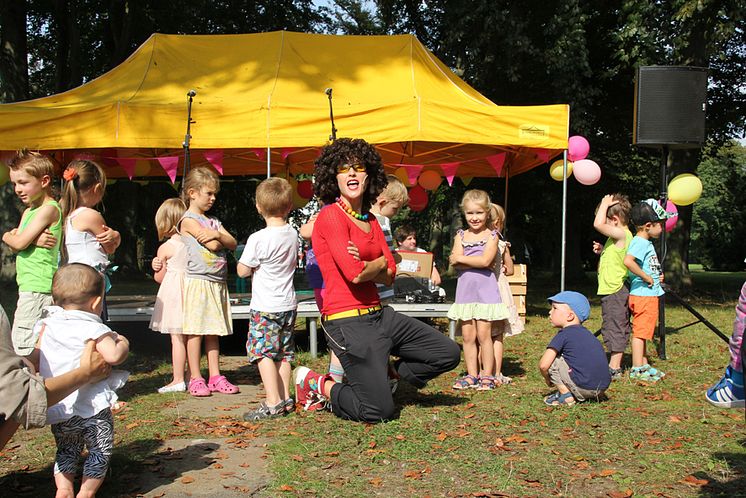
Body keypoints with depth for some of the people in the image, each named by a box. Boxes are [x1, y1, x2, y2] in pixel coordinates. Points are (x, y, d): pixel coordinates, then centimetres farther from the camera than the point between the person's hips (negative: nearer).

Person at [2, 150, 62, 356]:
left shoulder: (49, 209, -13)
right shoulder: (29, 211, 17)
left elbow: (19, 243, -17)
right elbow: (15, 247, 7)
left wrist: (7, 236, 4)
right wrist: (33, 240, -13)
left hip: (37, 288, -10)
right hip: (30, 287, 10)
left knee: (23, 346, -9)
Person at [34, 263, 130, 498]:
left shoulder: (47, 325, 5)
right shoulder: (94, 329, -15)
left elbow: (36, 358, 13)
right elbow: (113, 356, -26)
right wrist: (123, 343, -6)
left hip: (56, 408, 6)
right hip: (91, 408, -6)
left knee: (66, 450, 24)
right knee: (100, 451, 11)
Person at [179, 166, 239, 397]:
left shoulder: (213, 221, 20)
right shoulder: (188, 220, -4)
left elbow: (233, 244, 8)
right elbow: (212, 245, -14)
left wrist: (218, 235, -7)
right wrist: (220, 238, 5)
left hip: (217, 283, 7)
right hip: (197, 281, -7)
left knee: (213, 331, 9)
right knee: (195, 330, -3)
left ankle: (215, 377, 12)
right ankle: (195, 378, 2)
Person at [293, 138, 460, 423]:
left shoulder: (370, 220, 13)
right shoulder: (330, 216, -12)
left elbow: (390, 275, 7)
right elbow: (355, 274, -22)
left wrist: (364, 265, -12)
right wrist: (377, 263, -1)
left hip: (379, 314, 8)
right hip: (348, 322, -8)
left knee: (448, 353, 11)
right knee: (380, 411, -6)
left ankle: (382, 374, 24)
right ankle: (315, 382, 13)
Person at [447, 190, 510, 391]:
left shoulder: (491, 236, -2)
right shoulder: (460, 235, 8)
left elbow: (485, 261, -17)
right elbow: (455, 263, -5)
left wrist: (461, 258, -8)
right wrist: (477, 261, -13)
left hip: (485, 289, -3)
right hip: (465, 289, 4)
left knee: (483, 334, -3)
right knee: (468, 336, 6)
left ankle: (487, 376, 7)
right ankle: (472, 375, 16)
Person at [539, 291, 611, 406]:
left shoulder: (563, 334, -4)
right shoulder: (587, 333, 19)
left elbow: (543, 365, -10)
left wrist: (547, 379, 11)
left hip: (583, 387, -8)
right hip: (603, 387, 8)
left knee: (552, 359, 4)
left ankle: (566, 396, 1)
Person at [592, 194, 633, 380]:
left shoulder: (621, 234, -16)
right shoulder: (621, 235, 14)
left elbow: (598, 224, -29)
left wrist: (605, 203, -17)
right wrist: (603, 249, 11)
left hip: (614, 291, -10)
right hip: (616, 290, 10)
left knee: (614, 328, -5)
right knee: (618, 329, 14)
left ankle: (614, 369, -1)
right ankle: (615, 365, 23)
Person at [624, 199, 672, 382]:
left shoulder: (647, 243, 15)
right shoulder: (639, 242, -17)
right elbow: (628, 261, -35)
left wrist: (657, 276, 10)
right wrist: (646, 277, -25)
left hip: (650, 295, 10)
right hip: (643, 295, -10)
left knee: (643, 332, 16)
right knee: (640, 332, -4)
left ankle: (644, 366, 25)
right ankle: (637, 369, 1)